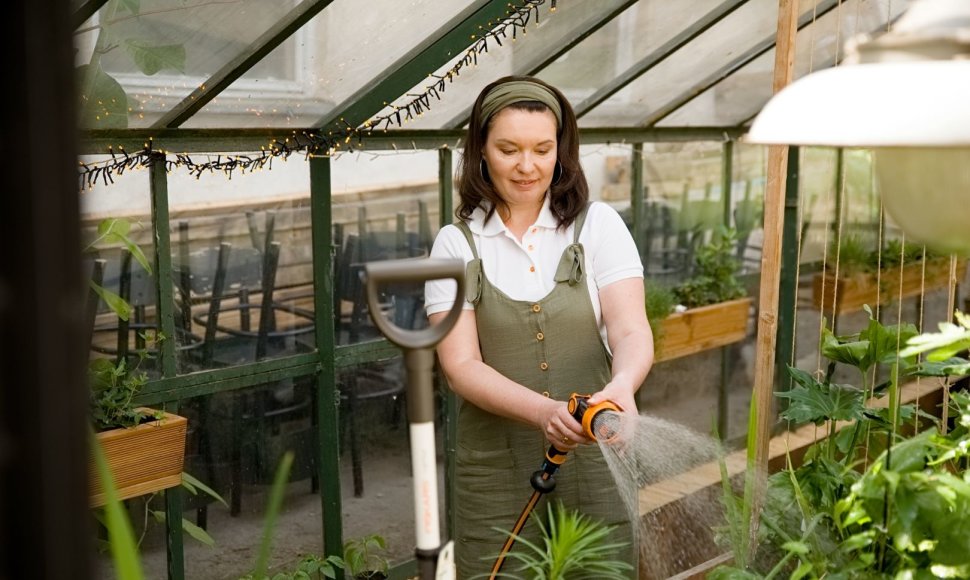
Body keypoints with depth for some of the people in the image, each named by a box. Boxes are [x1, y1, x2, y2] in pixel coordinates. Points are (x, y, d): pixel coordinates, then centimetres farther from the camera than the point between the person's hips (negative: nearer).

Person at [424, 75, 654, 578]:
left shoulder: (598, 225, 1)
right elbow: (461, 365, -8)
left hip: (595, 461, 0)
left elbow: (631, 331, -9)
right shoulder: (457, 244, 1)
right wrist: (543, 411, -25)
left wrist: (623, 382, -32)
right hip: (497, 473, 0)